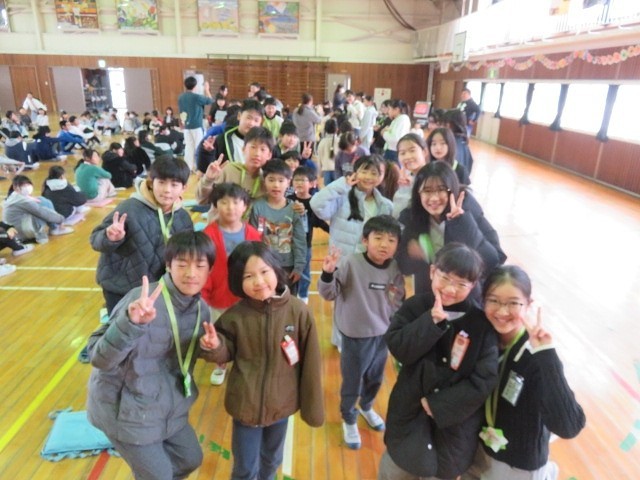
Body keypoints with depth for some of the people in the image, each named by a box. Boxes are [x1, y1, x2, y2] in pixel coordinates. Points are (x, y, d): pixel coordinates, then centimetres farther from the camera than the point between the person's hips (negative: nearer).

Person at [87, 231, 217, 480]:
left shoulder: (201, 309, -5)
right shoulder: (144, 300, -26)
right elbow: (99, 358, -29)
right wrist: (131, 323, -45)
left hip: (169, 406, 7)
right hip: (127, 410, -6)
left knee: (191, 459, 21)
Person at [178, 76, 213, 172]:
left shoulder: (181, 98, 3)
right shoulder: (196, 97, -14)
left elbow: (181, 113, 11)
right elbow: (210, 101, 0)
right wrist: (206, 90, 13)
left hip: (187, 126, 5)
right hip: (197, 125, -5)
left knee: (188, 147, 8)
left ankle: (189, 167, 11)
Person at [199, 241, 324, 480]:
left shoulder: (298, 311, -17)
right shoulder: (235, 316, -15)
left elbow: (310, 362, -10)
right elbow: (228, 354, 1)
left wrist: (312, 406, -4)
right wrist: (216, 346, -22)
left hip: (281, 403, 1)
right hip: (246, 404, -1)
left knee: (272, 460, 27)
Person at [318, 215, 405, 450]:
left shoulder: (395, 269, -7)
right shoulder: (351, 263, -22)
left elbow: (400, 301, 8)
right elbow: (328, 293, -21)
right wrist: (328, 274, -38)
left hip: (384, 335, 5)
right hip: (357, 336, -4)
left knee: (375, 379, 26)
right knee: (352, 383, 13)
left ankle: (367, 407, 56)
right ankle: (349, 419, 43)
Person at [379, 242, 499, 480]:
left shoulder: (482, 323, -15)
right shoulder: (415, 306, -11)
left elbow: (484, 380, -16)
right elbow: (398, 349, -20)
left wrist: (438, 405, -16)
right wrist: (432, 320, -31)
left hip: (454, 423, -1)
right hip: (411, 413, 1)